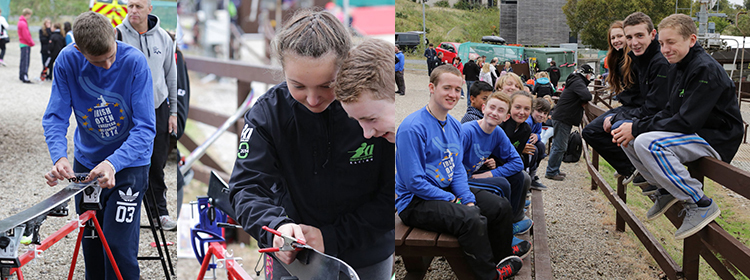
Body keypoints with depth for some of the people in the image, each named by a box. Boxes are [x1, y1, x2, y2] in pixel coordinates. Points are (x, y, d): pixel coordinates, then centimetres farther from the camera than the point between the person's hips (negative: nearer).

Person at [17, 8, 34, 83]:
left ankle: (21, 76, 22)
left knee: (23, 60, 15)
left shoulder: (21, 22, 14)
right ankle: (24, 77, -9)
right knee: (25, 61, -9)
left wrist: (31, 41, 12)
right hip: (26, 45, -10)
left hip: (22, 43, 10)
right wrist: (32, 42, -9)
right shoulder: (23, 24, -19)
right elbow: (26, 36, -21)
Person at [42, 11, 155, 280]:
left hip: (128, 162, -3)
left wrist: (113, 164, -39)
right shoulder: (68, 60, -14)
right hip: (86, 160, 4)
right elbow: (55, 117, -13)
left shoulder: (135, 61, -23)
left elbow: (145, 127, -25)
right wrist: (59, 157, -32)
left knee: (119, 245, -10)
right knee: (90, 243, 15)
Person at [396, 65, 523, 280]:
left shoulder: (454, 125, 6)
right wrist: (453, 201, -18)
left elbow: (457, 168, 10)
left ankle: (504, 260, 24)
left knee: (501, 206, 4)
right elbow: (414, 182, -23)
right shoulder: (413, 128, -22)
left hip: (448, 190, 9)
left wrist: (469, 199, -7)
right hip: (416, 202, -9)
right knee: (472, 219, -30)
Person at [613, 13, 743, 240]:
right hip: (694, 134, 10)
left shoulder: (706, 70, -20)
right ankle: (666, 190, 11)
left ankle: (700, 204, -20)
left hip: (717, 140, -10)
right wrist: (635, 128, -6)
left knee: (647, 143, -30)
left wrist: (638, 128, -21)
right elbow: (670, 112, 11)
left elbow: (687, 122, -26)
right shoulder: (678, 69, 10)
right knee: (628, 138, 3)